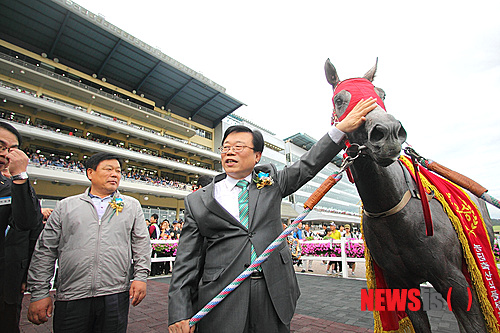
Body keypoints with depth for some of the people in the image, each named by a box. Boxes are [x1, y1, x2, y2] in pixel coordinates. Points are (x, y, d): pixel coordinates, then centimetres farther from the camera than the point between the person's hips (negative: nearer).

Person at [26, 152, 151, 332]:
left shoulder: (132, 206, 8)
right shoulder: (66, 206, 8)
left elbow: (142, 244, 5)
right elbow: (45, 251, 7)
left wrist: (140, 277, -4)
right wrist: (39, 293, 4)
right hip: (71, 298, 0)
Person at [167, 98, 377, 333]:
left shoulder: (271, 181, 5)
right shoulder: (197, 201, 0)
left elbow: (308, 166, -1)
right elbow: (185, 262, 0)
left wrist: (342, 128, -10)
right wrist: (180, 313, -5)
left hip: (274, 292, 2)